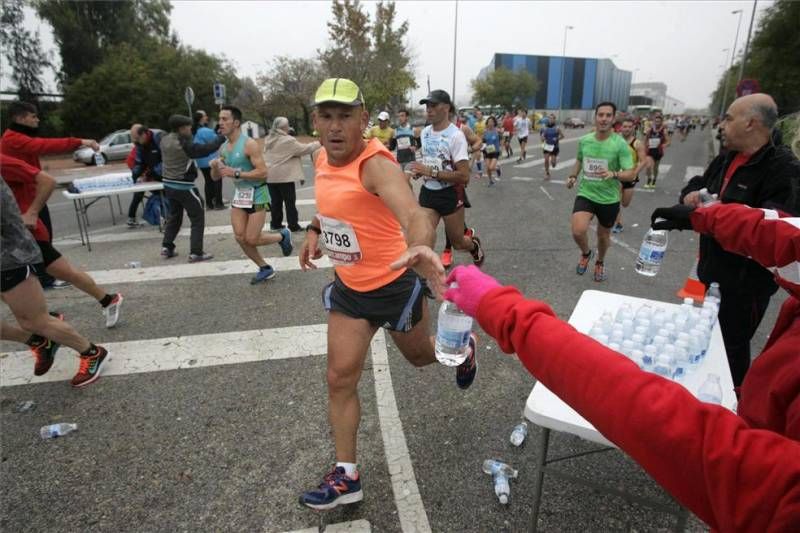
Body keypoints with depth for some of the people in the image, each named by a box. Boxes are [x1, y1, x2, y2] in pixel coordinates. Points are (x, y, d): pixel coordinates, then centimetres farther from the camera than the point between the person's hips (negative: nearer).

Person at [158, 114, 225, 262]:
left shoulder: (165, 140, 4)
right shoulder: (184, 144, -19)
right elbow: (205, 149, -16)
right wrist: (221, 138, -7)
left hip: (169, 184, 8)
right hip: (184, 187, -8)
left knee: (174, 216, 22)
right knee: (197, 218, 2)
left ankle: (167, 247, 23)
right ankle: (196, 252, 0)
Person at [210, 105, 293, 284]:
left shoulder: (249, 144, -17)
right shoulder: (223, 147, 5)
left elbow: (263, 172, -24)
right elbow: (215, 177, 11)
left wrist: (235, 173, -26)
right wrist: (214, 166, -11)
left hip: (256, 194, -7)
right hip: (239, 194, 7)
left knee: (252, 239, -6)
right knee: (240, 238, 2)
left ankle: (282, 236, 22)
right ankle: (265, 269, 19)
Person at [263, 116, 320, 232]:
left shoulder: (269, 140, 11)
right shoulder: (288, 141, -13)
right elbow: (304, 149, -7)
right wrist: (318, 144, 5)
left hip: (270, 176, 7)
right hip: (284, 176, -7)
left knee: (276, 201, 13)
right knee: (290, 201, 0)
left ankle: (275, 223, 18)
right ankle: (293, 225, 3)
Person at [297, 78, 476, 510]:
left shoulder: (376, 164, -26)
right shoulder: (323, 159, -1)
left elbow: (413, 214, -46)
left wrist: (419, 247, -68)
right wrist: (315, 230, 7)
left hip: (394, 285, -6)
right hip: (349, 287, 6)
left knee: (420, 355, 20)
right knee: (340, 379, 3)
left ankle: (462, 348, 56)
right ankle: (346, 476, 20)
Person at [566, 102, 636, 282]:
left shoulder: (620, 144, -14)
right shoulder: (584, 140, -3)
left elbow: (631, 174, -16)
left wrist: (613, 174, -35)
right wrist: (573, 176, 5)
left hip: (609, 198, -1)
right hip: (585, 194, 1)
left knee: (603, 235, 17)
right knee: (578, 231, -21)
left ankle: (600, 262, 48)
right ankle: (585, 253, 15)